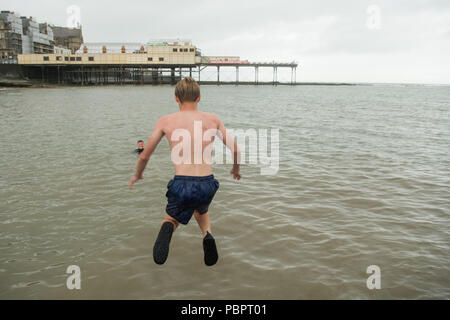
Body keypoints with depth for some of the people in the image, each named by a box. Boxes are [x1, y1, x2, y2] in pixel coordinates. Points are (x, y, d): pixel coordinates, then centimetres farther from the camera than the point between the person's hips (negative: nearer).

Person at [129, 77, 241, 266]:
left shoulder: (166, 121, 5)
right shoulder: (213, 119, 8)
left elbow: (145, 156, 10)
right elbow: (234, 149, 11)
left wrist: (137, 175, 29)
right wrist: (236, 169, 31)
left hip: (182, 184, -2)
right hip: (207, 184, 2)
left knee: (170, 219, 23)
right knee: (201, 211, 36)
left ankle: (168, 229, -15)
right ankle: (207, 235, 3)